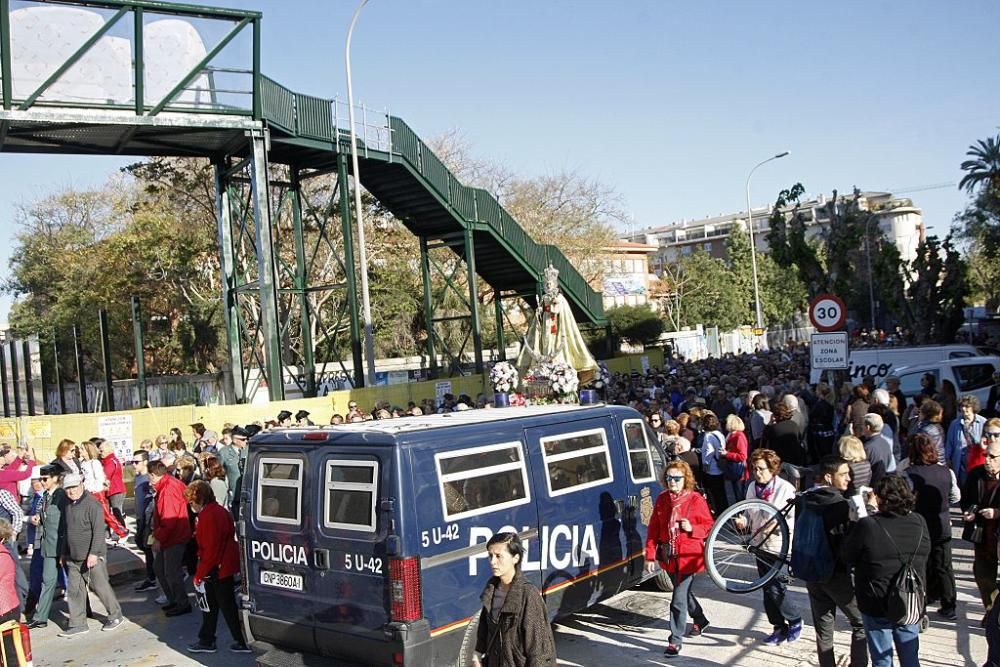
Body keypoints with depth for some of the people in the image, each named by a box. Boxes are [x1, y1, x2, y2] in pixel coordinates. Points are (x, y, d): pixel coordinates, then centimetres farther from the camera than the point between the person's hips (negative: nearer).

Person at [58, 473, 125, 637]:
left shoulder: (92, 504, -14)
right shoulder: (68, 505, 11)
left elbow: (99, 531, -18)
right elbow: (68, 530, 19)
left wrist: (94, 553, -23)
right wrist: (65, 553, 20)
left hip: (92, 557, -7)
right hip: (73, 558, 7)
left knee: (100, 587, 2)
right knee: (74, 590, 7)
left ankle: (115, 616, 17)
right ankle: (78, 624, 15)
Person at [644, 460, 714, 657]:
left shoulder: (696, 499, -10)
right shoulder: (662, 499, 3)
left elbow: (709, 526, -2)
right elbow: (653, 529, 5)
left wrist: (692, 528, -22)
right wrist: (650, 555, 1)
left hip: (688, 557, -5)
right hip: (669, 557, 5)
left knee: (678, 600, -8)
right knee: (684, 592, 23)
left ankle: (675, 641, 3)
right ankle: (700, 621, 48)